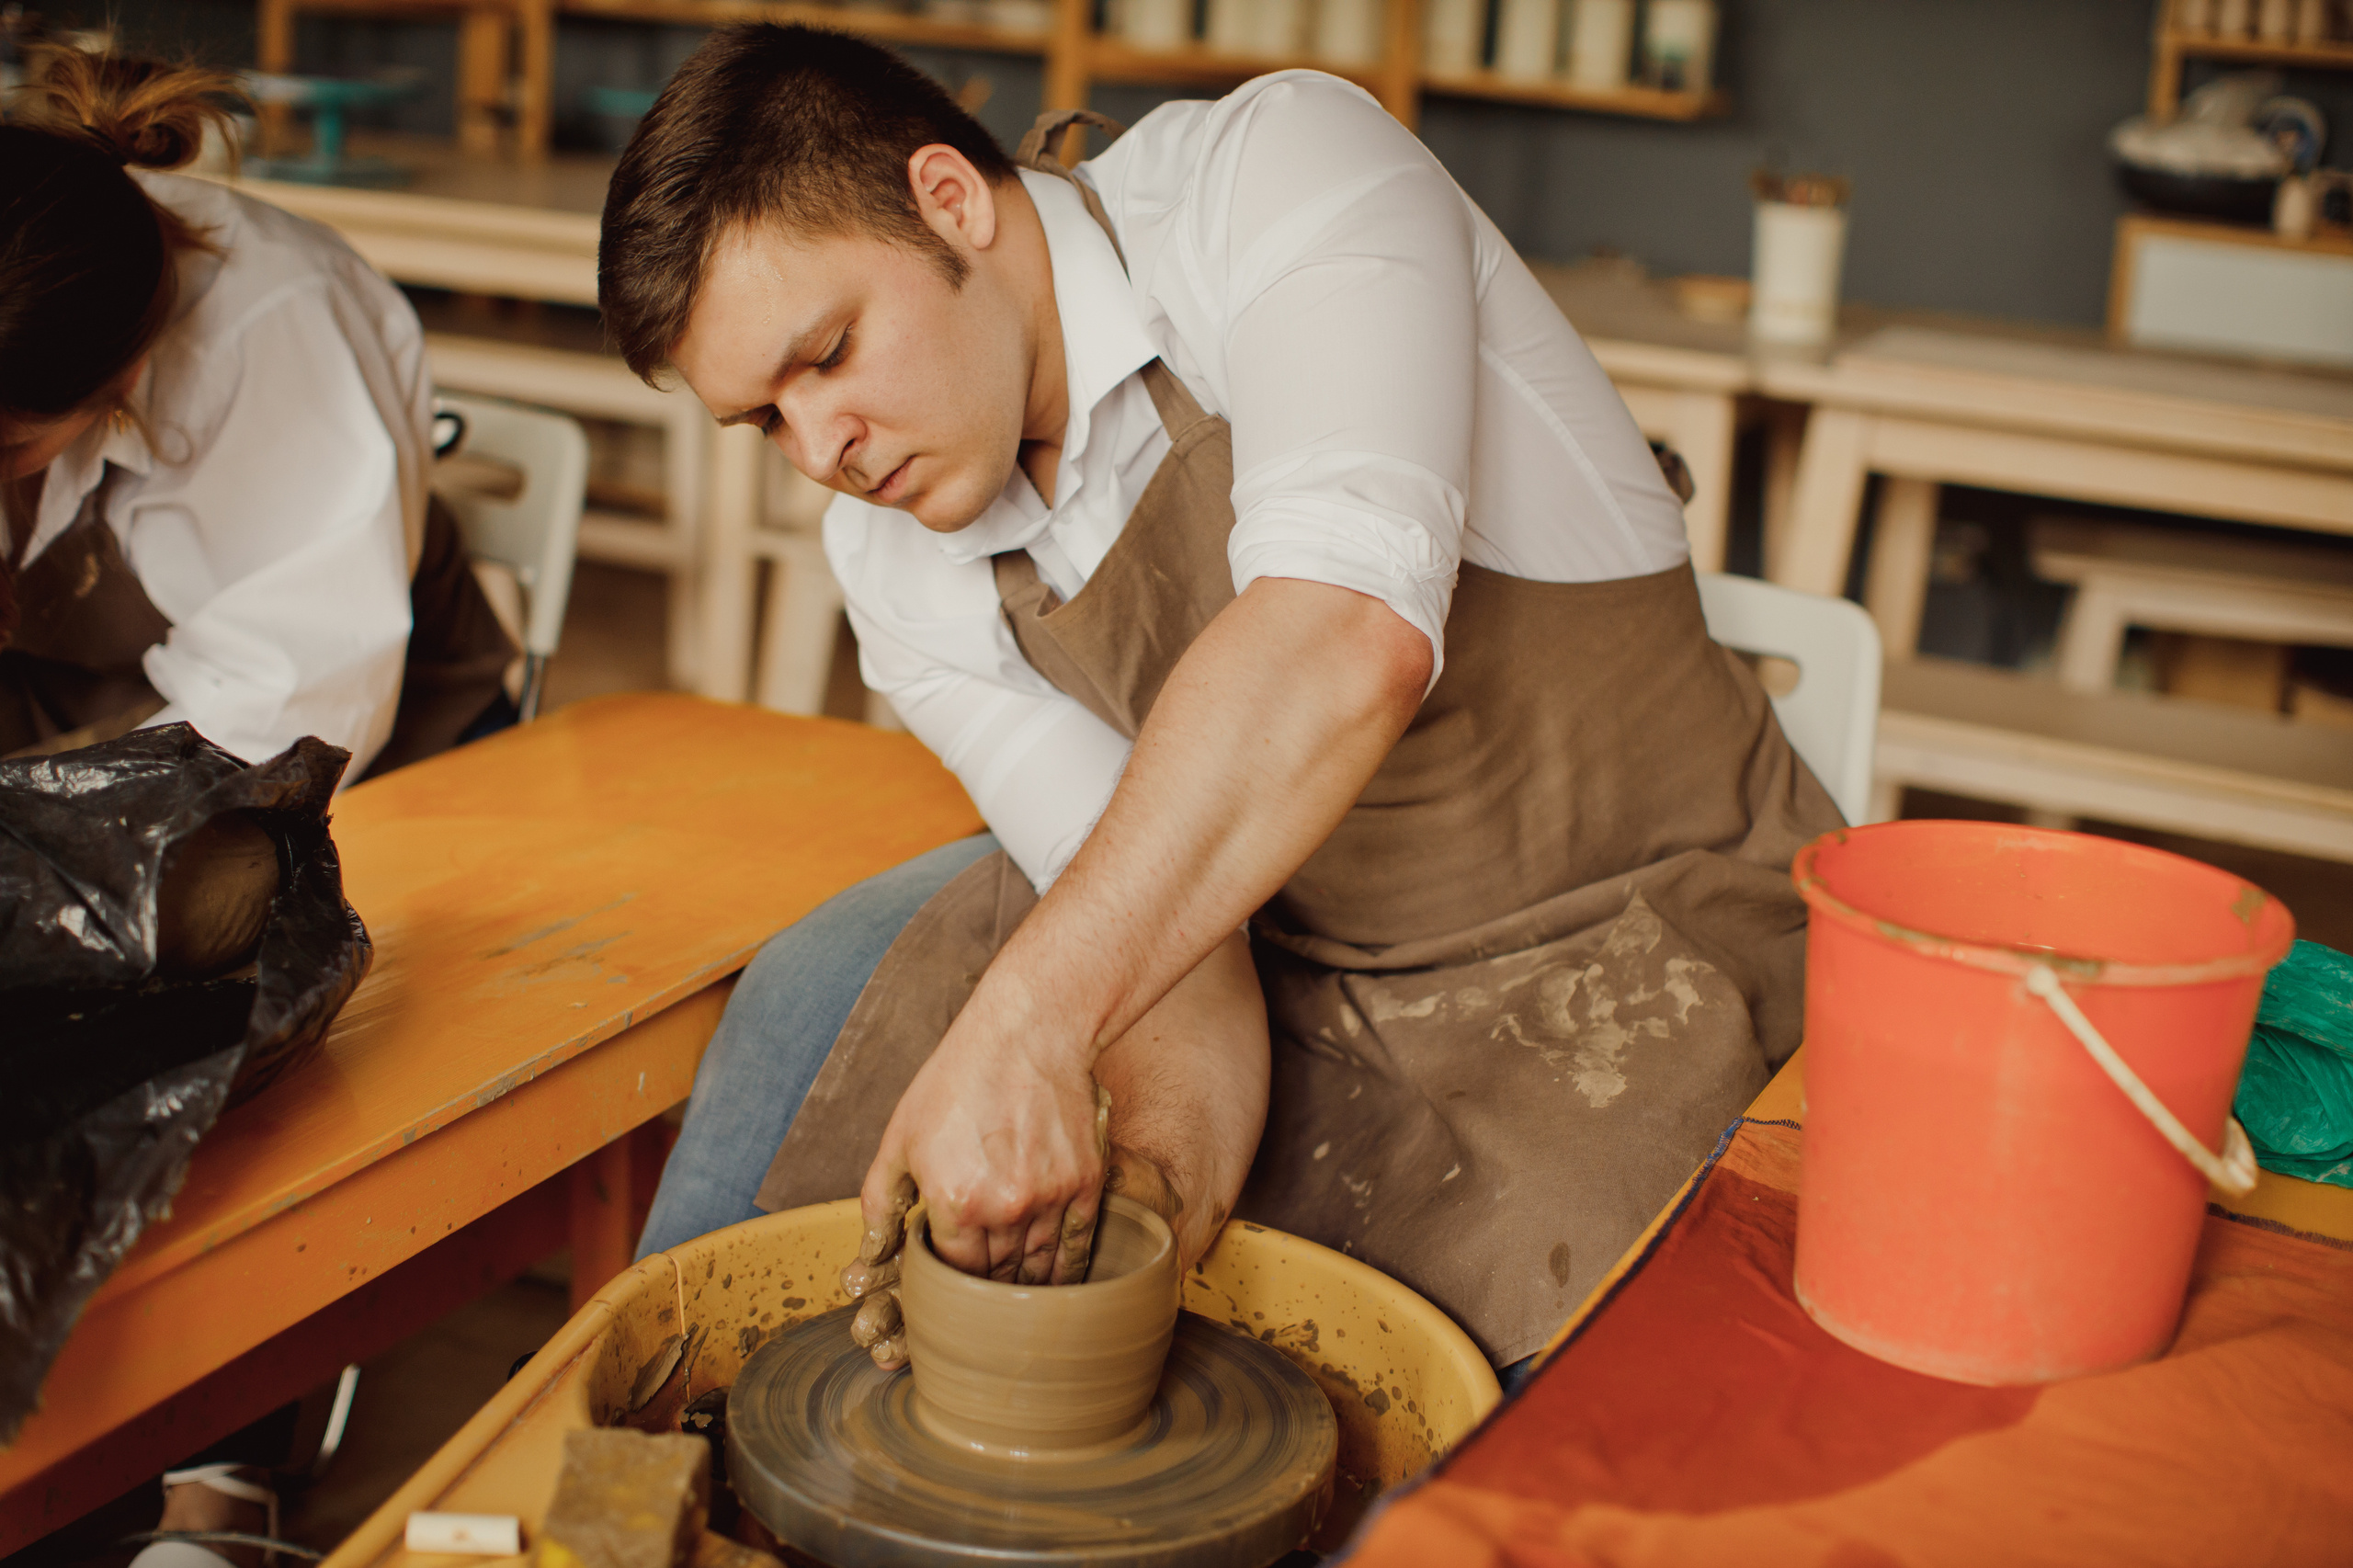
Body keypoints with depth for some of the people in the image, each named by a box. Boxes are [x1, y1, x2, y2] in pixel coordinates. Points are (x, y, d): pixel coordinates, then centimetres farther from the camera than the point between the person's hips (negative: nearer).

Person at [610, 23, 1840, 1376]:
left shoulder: (1283, 166, -20)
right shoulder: (899, 558, -1)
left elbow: (1354, 640, -37)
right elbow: (1140, 895, -5)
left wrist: (1025, 1026, -41)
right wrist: (1167, 1151, -26)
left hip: (1646, 960, -6)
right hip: (1290, 957, 6)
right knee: (824, 1002, 4)